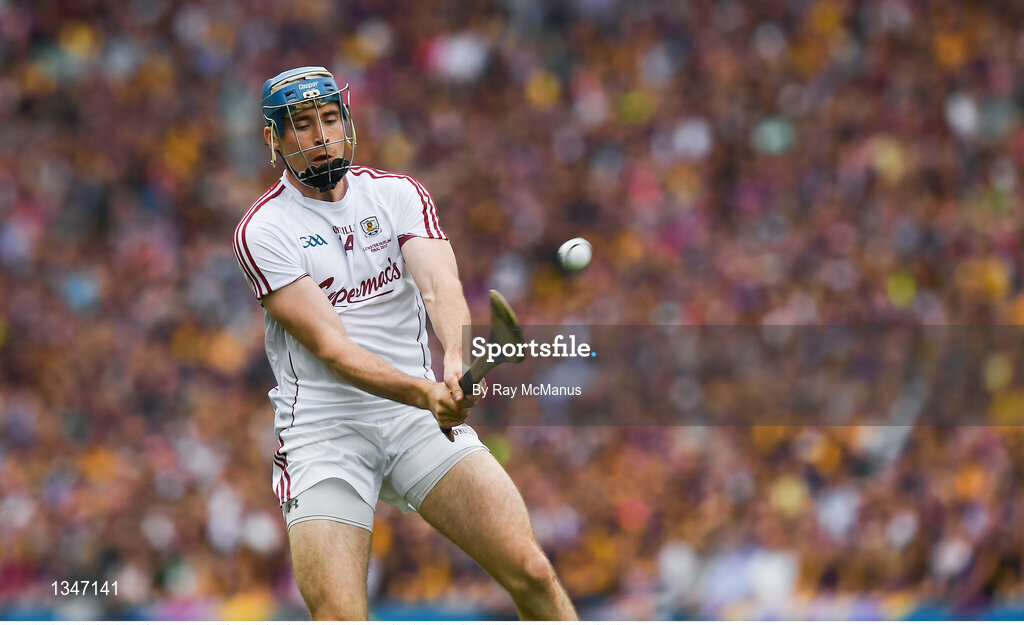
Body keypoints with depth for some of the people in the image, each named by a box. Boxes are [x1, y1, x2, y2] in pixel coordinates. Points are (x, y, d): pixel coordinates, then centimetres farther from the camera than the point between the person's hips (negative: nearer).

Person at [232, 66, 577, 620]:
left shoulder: (398, 194, 7)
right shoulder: (262, 231, -4)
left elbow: (440, 284, -11)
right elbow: (330, 346, -14)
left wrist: (456, 358, -34)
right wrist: (426, 395, -30)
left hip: (420, 417, 3)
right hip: (323, 426, -3)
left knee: (532, 574, -12)